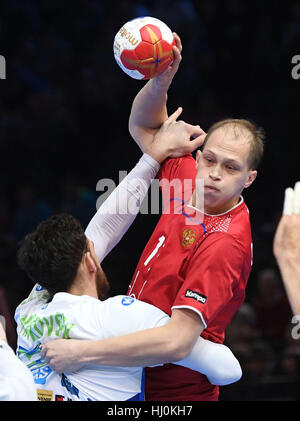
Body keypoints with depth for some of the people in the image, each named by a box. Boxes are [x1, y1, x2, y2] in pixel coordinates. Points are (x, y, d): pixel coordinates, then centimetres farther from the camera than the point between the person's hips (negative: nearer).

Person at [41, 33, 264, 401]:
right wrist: (161, 81, -10)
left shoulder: (225, 244, -27)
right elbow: (142, 126, 12)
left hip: (176, 392, -7)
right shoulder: (187, 177, -4)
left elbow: (179, 338, -34)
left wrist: (82, 351, -34)